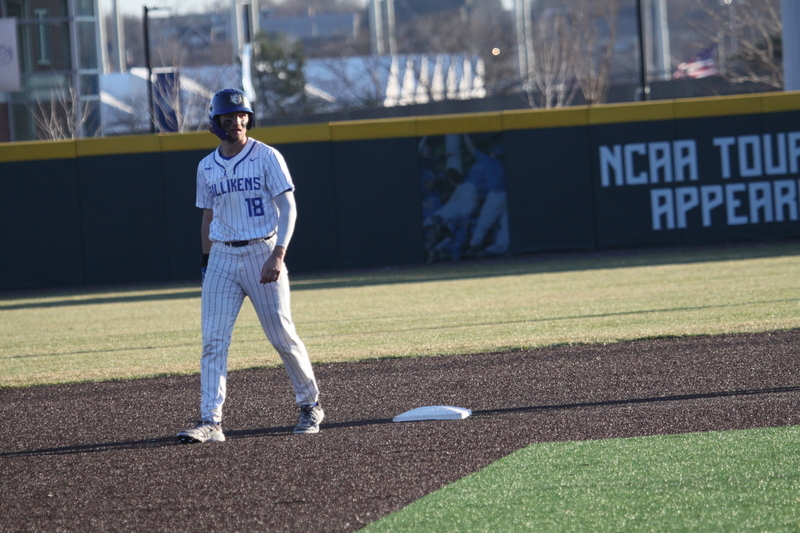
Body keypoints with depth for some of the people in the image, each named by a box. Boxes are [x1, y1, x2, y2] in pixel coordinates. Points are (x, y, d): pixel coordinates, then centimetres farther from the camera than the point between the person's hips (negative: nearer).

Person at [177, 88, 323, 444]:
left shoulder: (267, 157, -4)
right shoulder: (207, 167, 9)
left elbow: (288, 208, -8)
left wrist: (278, 255, -19)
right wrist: (207, 260, 11)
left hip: (262, 252, -3)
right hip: (222, 257, 3)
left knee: (282, 336, 1)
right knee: (213, 341, -7)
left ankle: (310, 405, 21)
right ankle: (211, 422, -11)